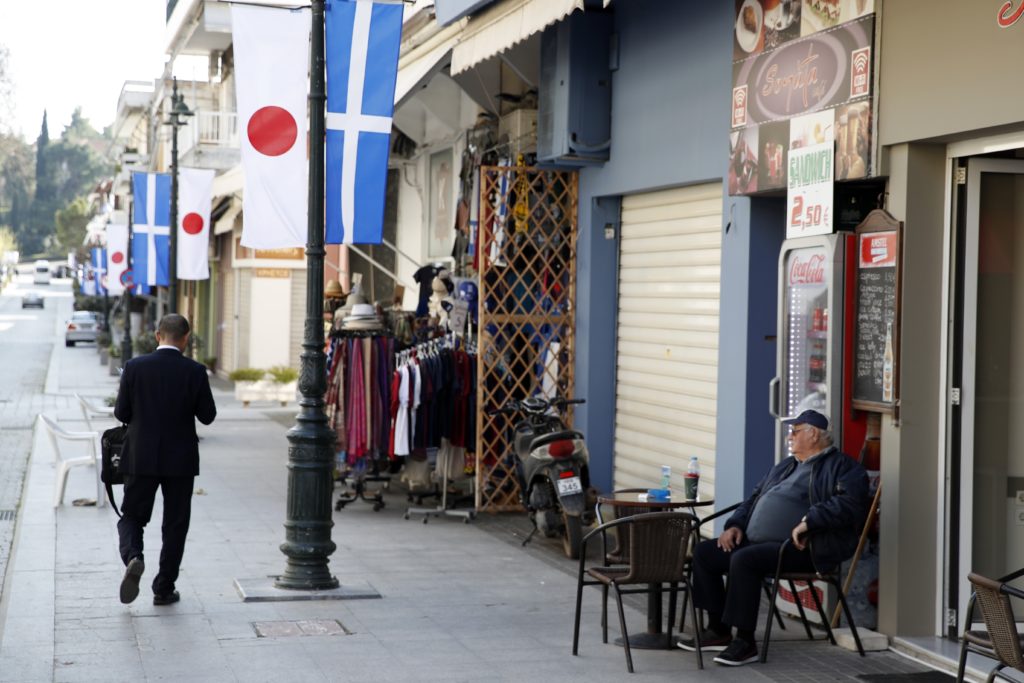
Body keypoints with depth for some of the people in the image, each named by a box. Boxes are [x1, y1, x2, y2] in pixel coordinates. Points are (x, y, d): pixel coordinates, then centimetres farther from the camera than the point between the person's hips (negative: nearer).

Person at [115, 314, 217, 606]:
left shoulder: (134, 367, -6)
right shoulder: (195, 372, -8)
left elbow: (121, 412, -2)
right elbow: (207, 415, -4)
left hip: (141, 458, 0)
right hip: (181, 460, 0)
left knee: (132, 516, 12)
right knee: (175, 524, 11)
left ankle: (133, 557, -17)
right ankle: (164, 588, 12)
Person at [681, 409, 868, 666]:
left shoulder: (841, 466, -1)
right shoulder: (785, 466, 27)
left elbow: (848, 504, -19)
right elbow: (755, 497, 32)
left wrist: (808, 521, -25)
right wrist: (736, 525, 14)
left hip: (799, 549, -10)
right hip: (757, 542, 10)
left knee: (743, 560, -32)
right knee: (704, 553, 1)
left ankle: (745, 642, -24)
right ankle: (718, 630, 7)